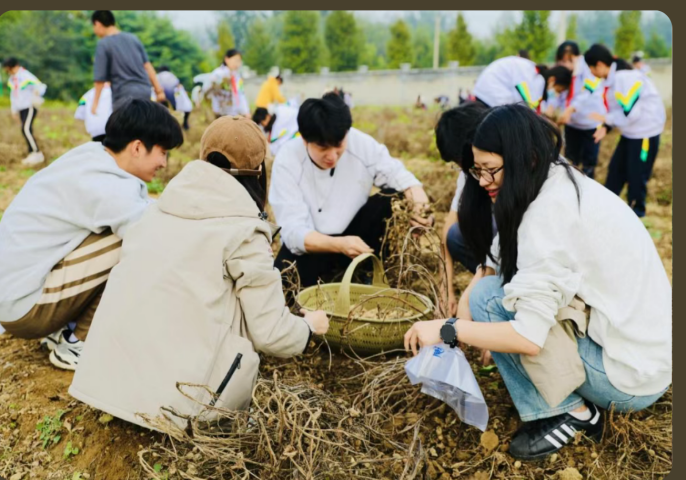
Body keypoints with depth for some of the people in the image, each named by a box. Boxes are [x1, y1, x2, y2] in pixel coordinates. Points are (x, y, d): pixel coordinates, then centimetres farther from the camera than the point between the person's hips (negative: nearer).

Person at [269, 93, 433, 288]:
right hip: (310, 246, -2)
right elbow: (293, 232, -26)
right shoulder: (286, 161, -22)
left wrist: (420, 202, -32)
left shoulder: (361, 144, -16)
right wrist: (339, 245, -44)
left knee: (392, 201, -24)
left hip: (353, 235, 3)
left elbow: (399, 175, -8)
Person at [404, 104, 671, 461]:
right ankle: (582, 400, 12)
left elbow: (529, 338, -26)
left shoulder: (548, 210, -23)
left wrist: (447, 330, -16)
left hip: (631, 376, -9)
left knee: (488, 296, -10)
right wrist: (466, 302, -6)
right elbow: (497, 259, 8)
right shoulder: (564, 182, 6)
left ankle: (567, 413, 0)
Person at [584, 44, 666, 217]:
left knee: (637, 174, 1)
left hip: (645, 132, -10)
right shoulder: (613, 78, 4)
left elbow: (630, 113, -28)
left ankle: (636, 211, 20)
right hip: (631, 132, 10)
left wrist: (606, 119, -14)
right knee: (616, 168, 14)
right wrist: (606, 127, -2)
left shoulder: (625, 78, -27)